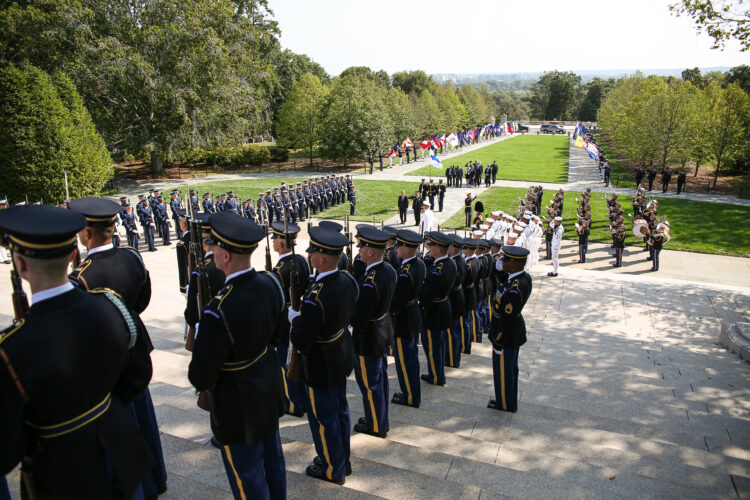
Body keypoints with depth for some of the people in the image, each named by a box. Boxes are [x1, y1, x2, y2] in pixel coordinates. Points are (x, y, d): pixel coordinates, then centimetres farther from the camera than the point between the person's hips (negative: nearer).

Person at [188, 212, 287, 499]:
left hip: (238, 404, -7)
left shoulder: (219, 311, -35)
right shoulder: (269, 283, -12)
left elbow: (201, 378, -26)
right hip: (269, 388, 7)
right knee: (272, 458, 27)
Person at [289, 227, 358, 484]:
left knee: (323, 417, 12)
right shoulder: (348, 280, -8)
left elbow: (301, 342, -27)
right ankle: (343, 460, 43)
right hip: (342, 356, 8)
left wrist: (295, 318, -8)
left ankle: (332, 470, 32)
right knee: (340, 410, 23)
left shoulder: (315, 296, -34)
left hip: (320, 366, -8)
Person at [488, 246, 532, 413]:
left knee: (503, 370, 11)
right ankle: (510, 400, 43)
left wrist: (498, 343, -19)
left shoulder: (514, 289, -34)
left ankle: (506, 404, 31)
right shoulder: (524, 277, -4)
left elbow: (507, 318, -28)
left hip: (506, 336, -9)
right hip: (515, 332, 9)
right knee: (511, 368, 25)